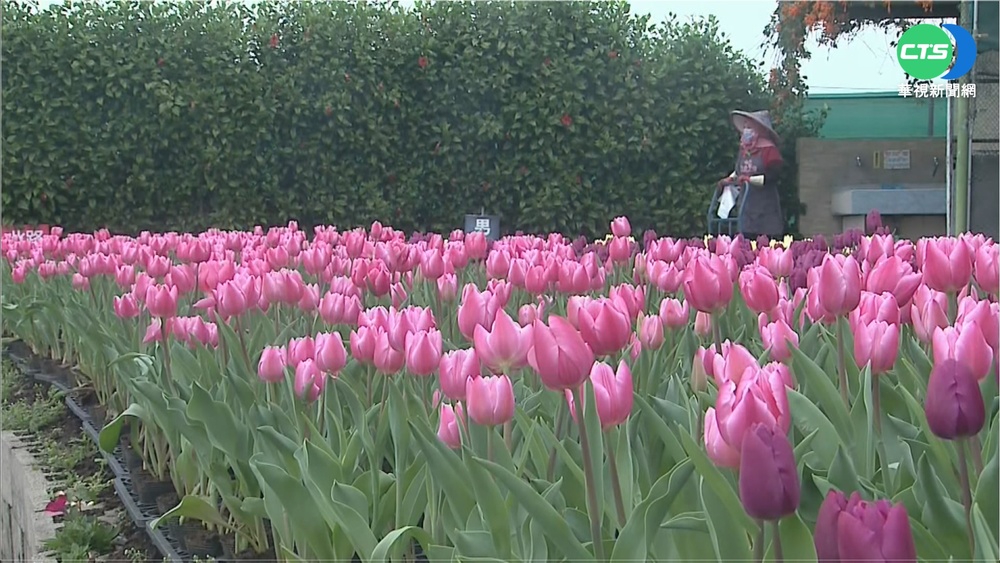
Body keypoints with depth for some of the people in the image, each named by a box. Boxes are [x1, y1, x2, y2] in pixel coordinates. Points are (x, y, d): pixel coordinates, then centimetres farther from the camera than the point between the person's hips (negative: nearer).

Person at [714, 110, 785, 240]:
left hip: (766, 209, -7)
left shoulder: (769, 150, -10)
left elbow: (772, 177, -18)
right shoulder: (743, 149, 11)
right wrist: (729, 180, 8)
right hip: (747, 206, 7)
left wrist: (750, 179, -24)